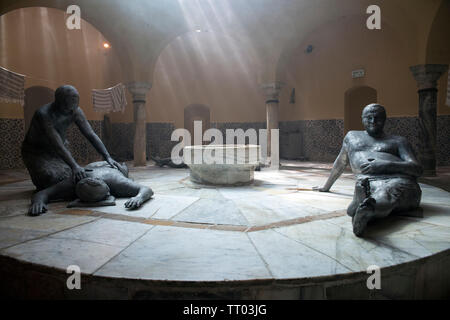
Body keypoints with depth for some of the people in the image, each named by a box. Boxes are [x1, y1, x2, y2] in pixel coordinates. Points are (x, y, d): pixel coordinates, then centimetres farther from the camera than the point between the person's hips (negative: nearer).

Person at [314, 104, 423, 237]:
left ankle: (367, 208, -70)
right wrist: (326, 187, 48)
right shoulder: (352, 136, 34)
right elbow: (340, 163, 44)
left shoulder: (398, 141, 24)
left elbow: (417, 169, 9)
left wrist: (385, 165, -10)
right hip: (369, 181, 1)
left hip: (399, 180, -1)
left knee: (386, 195, -41)